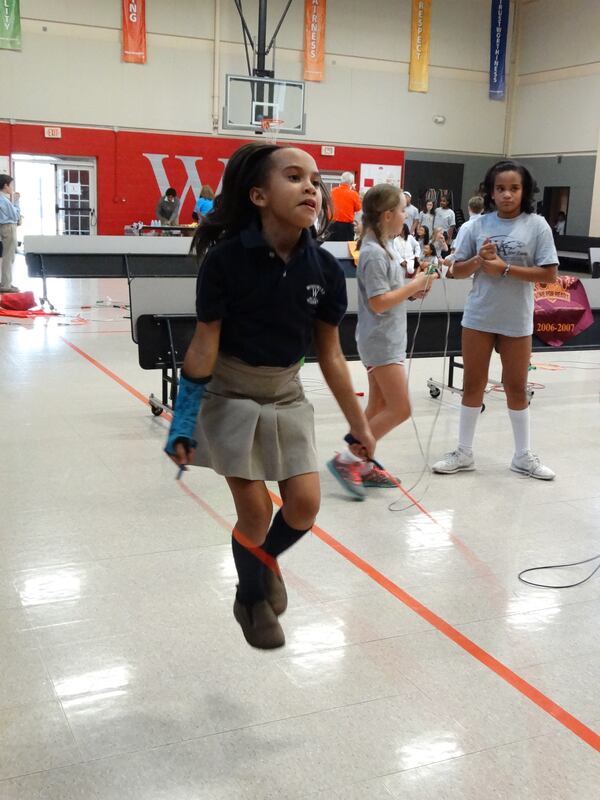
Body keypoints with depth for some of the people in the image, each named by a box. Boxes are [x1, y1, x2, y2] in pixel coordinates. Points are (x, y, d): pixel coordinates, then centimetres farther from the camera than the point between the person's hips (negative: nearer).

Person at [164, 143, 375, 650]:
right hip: (231, 394, -3)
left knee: (304, 505, -1)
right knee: (255, 512, -1)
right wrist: (184, 418, -16)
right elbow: (205, 345, -14)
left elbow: (330, 356, -2)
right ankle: (252, 599, 29)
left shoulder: (325, 269, -11)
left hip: (287, 395, 4)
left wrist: (359, 425, 1)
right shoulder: (226, 259, -21)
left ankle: (265, 559, 34)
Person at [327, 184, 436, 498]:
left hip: (388, 340, 10)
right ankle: (345, 460, -3)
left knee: (379, 407, 13)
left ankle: (364, 466, 21)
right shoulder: (374, 253, -19)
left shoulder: (385, 248, 11)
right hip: (380, 342, -10)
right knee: (400, 409, -8)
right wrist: (414, 285, -15)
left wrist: (412, 290, 4)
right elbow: (378, 302, -22)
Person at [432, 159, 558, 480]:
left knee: (516, 387, 12)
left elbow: (549, 275, -12)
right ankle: (464, 453, 23)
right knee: (473, 384, 10)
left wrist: (505, 268, -19)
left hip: (516, 321, -1)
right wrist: (479, 261, -16)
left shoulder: (536, 225, -7)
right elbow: (457, 271, 3)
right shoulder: (478, 225, -1)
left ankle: (523, 456, 27)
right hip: (478, 317, 2)